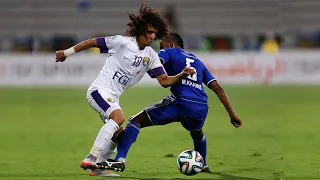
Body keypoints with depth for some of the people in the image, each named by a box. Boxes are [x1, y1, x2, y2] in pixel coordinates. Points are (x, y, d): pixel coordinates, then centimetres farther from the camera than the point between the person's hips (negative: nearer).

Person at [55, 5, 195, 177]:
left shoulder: (151, 56, 5)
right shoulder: (122, 42, -13)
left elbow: (165, 81, 2)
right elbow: (92, 42, -5)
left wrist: (182, 75, -15)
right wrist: (67, 53, -1)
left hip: (113, 97, 8)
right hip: (99, 90, -8)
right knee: (119, 117, -30)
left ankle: (97, 167, 24)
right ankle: (90, 159, -32)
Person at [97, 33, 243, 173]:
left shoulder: (169, 52, 15)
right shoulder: (197, 61, 31)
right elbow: (218, 89, 25)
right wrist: (232, 115, 25)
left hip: (181, 102, -6)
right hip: (201, 109, 6)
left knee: (136, 121, -2)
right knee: (197, 133, 42)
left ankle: (120, 160, -19)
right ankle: (203, 166, 53)